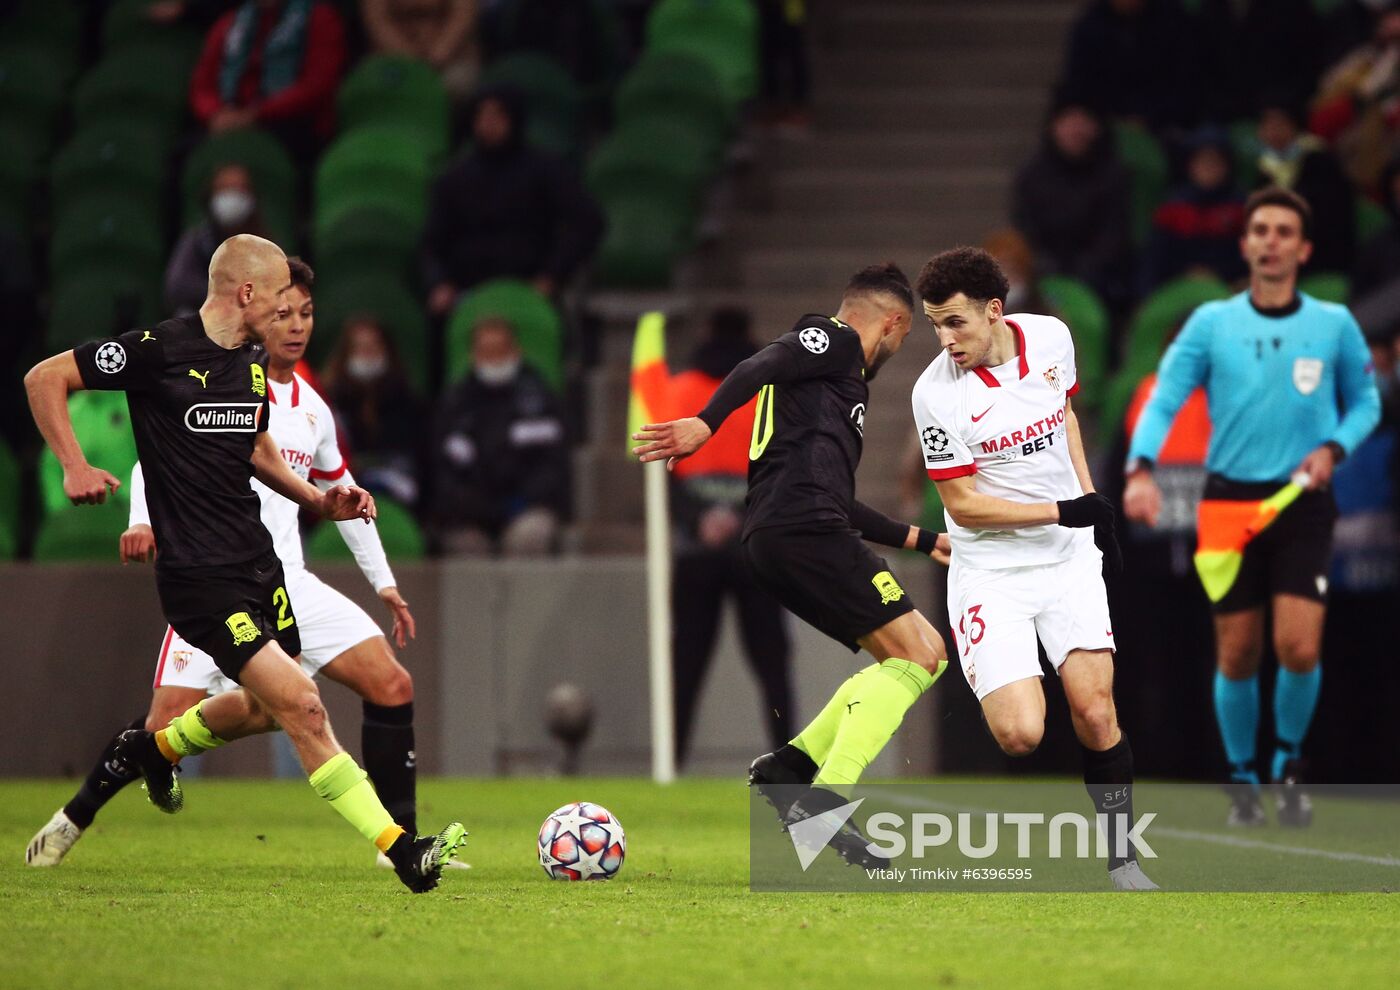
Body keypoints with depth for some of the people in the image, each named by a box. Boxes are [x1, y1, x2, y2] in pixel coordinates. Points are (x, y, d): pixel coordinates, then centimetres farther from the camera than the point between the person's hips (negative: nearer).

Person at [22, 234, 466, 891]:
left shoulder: (254, 364, 9)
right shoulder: (160, 350, -14)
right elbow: (44, 379, -7)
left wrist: (318, 500, 13)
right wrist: (75, 468, -15)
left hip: (258, 559, 9)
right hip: (199, 573, -9)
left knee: (265, 707, 20)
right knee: (302, 707, -15)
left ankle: (152, 749, 47)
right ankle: (400, 850, -17)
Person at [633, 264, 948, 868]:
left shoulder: (848, 381, 33)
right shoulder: (833, 340, 5)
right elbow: (759, 368, -14)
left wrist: (920, 540, 45)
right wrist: (707, 423, -30)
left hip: (773, 544, 10)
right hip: (803, 526, -10)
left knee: (919, 656, 10)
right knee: (919, 652, -11)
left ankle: (791, 767, 2)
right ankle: (825, 799, -22)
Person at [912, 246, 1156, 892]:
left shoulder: (1050, 338, -3)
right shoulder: (935, 394, -17)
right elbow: (962, 504, -13)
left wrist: (1094, 502, 14)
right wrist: (1063, 511, -17)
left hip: (1069, 560, 4)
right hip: (990, 573, -4)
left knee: (1096, 714, -8)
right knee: (1020, 734, -19)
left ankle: (1120, 860, 6)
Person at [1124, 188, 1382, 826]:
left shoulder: (1334, 325, 3)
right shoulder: (1211, 323, 2)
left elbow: (1364, 402, 14)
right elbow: (1164, 397, -6)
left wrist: (1333, 448, -6)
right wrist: (1141, 470, -22)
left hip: (1302, 505, -1)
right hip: (1230, 499, 1)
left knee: (1299, 649, -13)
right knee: (1237, 655, 3)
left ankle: (1288, 764, 13)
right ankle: (1242, 781, 22)